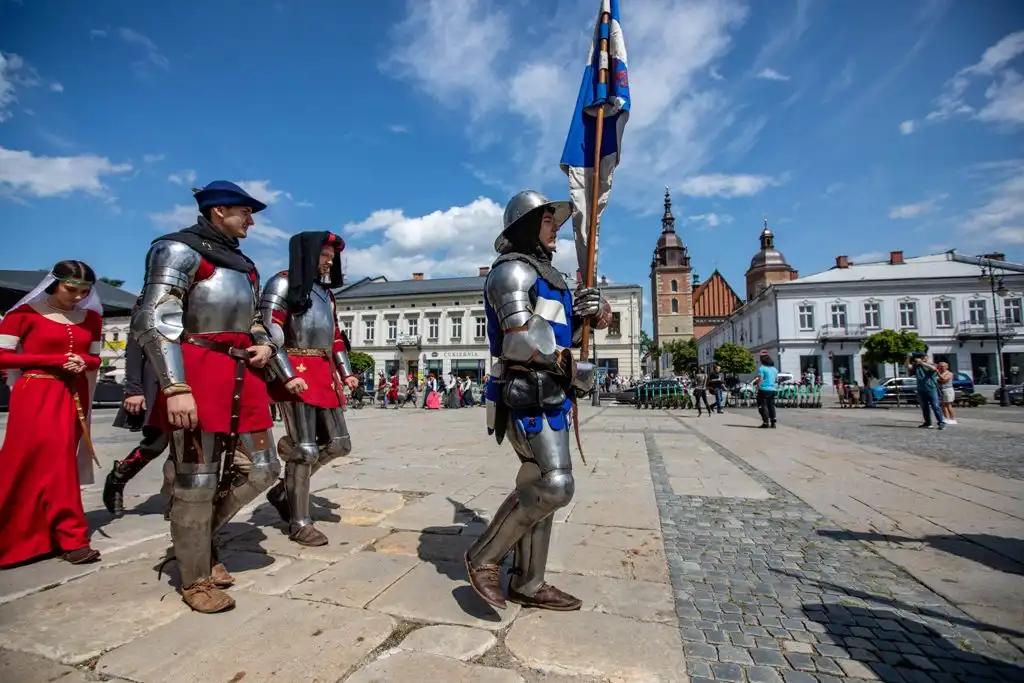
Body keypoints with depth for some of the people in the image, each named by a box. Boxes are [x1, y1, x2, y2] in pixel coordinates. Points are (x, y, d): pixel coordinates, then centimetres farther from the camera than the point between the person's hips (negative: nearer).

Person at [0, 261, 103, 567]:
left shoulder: (91, 318, 9)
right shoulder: (26, 313, -3)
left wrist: (83, 363, -8)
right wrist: (56, 360, -14)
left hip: (74, 395, 4)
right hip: (35, 395, -4)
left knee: (52, 462, 8)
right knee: (55, 459, -11)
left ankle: (27, 533, 23)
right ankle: (72, 537, -6)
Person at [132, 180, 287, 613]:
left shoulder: (241, 263, 21)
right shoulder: (179, 250, -4)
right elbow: (152, 323, -13)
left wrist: (265, 344, 6)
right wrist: (176, 388, -22)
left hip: (243, 373, 8)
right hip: (199, 371, -8)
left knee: (261, 470, 9)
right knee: (196, 480, 2)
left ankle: (198, 534, 32)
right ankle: (195, 580, 20)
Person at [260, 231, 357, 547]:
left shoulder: (325, 292, 23)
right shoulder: (283, 283, -2)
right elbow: (270, 333, -12)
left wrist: (346, 372, 11)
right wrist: (288, 376, -21)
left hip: (325, 374, 8)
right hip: (296, 373, -8)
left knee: (339, 444, 7)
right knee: (306, 449, -6)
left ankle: (284, 490, 24)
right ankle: (300, 522, 8)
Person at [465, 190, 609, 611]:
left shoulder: (545, 277, 24)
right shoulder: (513, 270, -7)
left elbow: (562, 338, 21)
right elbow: (522, 337, -22)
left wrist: (587, 315, 1)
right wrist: (570, 366, -14)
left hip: (548, 397, 10)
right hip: (527, 397, -10)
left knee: (539, 486, 11)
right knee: (555, 486, -15)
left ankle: (528, 585, 21)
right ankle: (484, 557, 2)